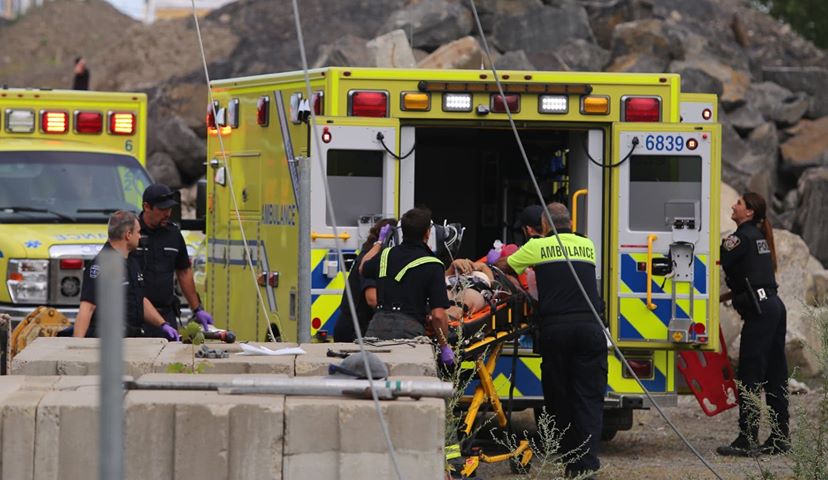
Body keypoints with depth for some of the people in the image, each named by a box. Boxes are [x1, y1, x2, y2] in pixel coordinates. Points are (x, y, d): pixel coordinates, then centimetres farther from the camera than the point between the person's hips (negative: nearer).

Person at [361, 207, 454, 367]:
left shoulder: (386, 255, 12)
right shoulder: (432, 266, -3)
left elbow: (364, 269, 38)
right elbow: (438, 315, -9)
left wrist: (379, 243, 53)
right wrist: (445, 348, 3)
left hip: (377, 326, 5)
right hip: (408, 330, -5)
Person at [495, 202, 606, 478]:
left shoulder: (538, 247, 7)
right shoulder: (587, 246, 15)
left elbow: (502, 267, 19)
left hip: (555, 328, -1)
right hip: (589, 326, 1)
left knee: (557, 396, 10)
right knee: (589, 397, -1)